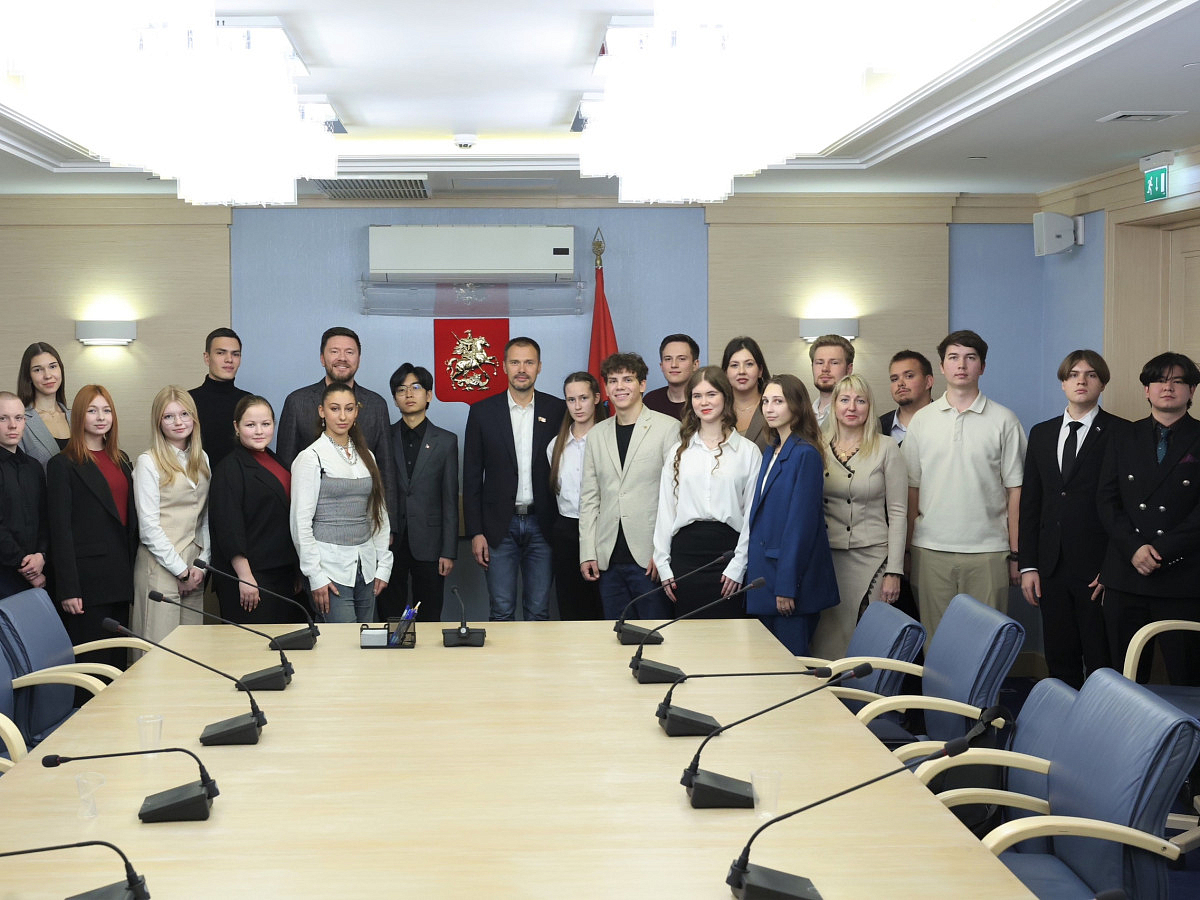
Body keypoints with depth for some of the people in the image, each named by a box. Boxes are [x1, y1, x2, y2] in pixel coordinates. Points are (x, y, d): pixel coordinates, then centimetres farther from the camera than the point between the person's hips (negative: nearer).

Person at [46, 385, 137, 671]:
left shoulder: (120, 460, 16)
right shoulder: (63, 464, -3)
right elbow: (60, 529, -9)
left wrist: (132, 571, 10)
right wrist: (67, 589, -14)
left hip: (119, 577, 6)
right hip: (87, 580, -6)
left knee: (118, 661, 8)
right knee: (91, 661, -4)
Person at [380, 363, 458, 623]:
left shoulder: (445, 441, 5)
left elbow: (450, 501, 3)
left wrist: (449, 552, -2)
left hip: (428, 543, -1)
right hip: (390, 542, 1)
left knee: (429, 620, 3)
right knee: (390, 618, 4)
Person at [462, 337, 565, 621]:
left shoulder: (558, 411, 3)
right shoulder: (483, 412, 2)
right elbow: (472, 477, 3)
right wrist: (475, 532, -3)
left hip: (542, 525, 0)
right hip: (500, 527, 0)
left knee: (539, 613, 5)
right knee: (501, 612, 2)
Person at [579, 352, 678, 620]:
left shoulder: (668, 428, -1)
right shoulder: (597, 435, 14)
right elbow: (589, 498, 15)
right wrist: (587, 553, 7)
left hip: (650, 557, -4)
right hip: (609, 560, 4)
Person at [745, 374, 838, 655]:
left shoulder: (806, 454, -13)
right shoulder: (770, 452, 14)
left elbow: (801, 521, -17)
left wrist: (787, 586, -19)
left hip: (791, 575, -9)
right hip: (764, 571, 9)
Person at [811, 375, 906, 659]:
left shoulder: (886, 449, 0)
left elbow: (897, 513, -1)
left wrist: (894, 572, -6)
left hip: (871, 558, -2)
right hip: (826, 558, 2)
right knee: (827, 642, 2)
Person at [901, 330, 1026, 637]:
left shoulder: (1003, 420, 3)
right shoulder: (921, 420, 9)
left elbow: (1015, 490, 2)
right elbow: (911, 487, 9)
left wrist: (1016, 554, -1)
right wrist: (907, 549, 5)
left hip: (987, 553, -1)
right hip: (931, 551, 2)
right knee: (933, 641, 4)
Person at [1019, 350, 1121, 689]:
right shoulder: (1041, 433, 13)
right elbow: (1029, 502, 12)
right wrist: (1027, 565, 6)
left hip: (1098, 569, -4)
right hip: (1052, 568, 5)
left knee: (1101, 661, 1)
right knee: (1059, 658, 9)